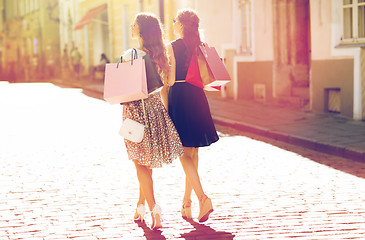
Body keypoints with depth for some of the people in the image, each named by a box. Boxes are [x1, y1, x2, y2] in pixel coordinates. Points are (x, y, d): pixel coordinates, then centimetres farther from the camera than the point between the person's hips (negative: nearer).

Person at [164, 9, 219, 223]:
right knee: (193, 152, 14)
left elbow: (170, 80, -12)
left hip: (178, 99, -6)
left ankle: (202, 197, -18)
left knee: (183, 153, -3)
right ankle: (187, 201, 23)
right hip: (197, 99, 6)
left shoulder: (172, 47, -9)